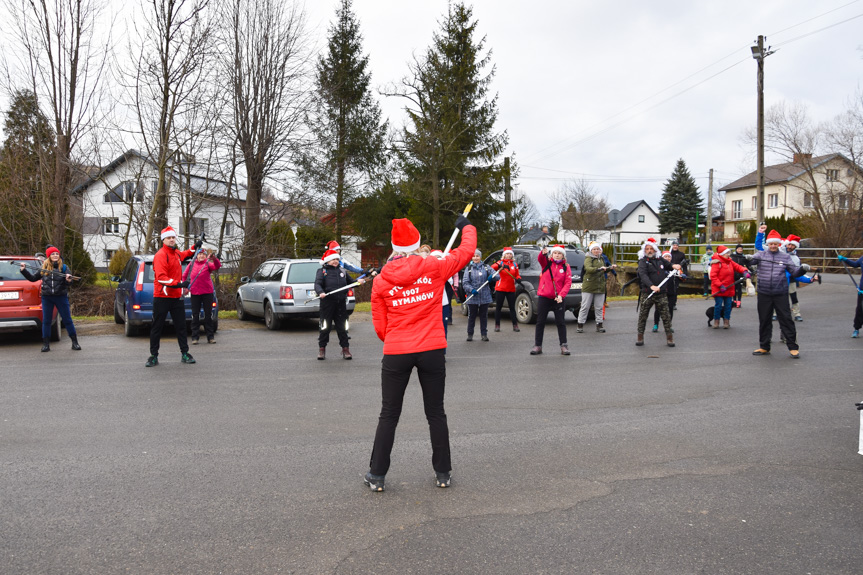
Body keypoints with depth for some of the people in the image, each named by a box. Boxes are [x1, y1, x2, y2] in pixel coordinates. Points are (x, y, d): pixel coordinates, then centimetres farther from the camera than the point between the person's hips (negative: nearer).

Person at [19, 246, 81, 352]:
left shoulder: (64, 267, 2)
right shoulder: (43, 268, 7)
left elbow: (68, 281, -4)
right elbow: (33, 278, 16)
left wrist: (68, 280, -26)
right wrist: (24, 270, 8)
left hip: (61, 296, -2)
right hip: (47, 297, 2)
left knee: (67, 319, 1)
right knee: (46, 321, 5)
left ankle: (74, 342, 7)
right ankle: (46, 344, 12)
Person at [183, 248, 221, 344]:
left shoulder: (208, 264, 0)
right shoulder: (191, 264, 6)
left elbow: (217, 266, -20)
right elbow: (185, 276, 15)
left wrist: (214, 258, -38)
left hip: (207, 292, -1)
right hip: (195, 293, 1)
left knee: (208, 315, 5)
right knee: (195, 315, 5)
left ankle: (210, 337, 12)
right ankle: (194, 337, 9)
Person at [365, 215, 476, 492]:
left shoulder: (380, 281, 0)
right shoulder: (434, 267, -5)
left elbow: (380, 327, 4)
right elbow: (466, 251, 7)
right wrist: (466, 227, 26)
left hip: (395, 354, 0)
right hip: (432, 351, 0)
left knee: (389, 415, 11)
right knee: (436, 413, 14)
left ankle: (377, 475, 16)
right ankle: (443, 473, 23)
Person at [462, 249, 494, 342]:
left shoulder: (486, 267, 7)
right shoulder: (468, 268, 4)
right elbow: (465, 282, -3)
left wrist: (492, 277, -21)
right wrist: (471, 290, -20)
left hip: (485, 297, 1)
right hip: (472, 297, -1)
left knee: (484, 316, 7)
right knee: (471, 316, 4)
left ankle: (484, 334, 16)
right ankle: (470, 334, 15)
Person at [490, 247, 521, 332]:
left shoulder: (515, 264, 8)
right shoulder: (500, 263, -1)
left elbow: (517, 275, 16)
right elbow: (492, 268, -19)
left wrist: (518, 279, -8)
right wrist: (500, 266, -37)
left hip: (511, 289, 2)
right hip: (500, 289, -2)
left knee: (512, 307, 4)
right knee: (498, 307, 3)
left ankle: (515, 325, 10)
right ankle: (497, 325, 12)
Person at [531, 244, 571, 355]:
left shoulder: (566, 267, 3)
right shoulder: (546, 262, 3)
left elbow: (568, 283, -3)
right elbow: (540, 259, -20)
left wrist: (561, 295, -17)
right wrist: (543, 253, -43)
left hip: (558, 299, 0)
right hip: (543, 297, 0)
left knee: (560, 322, 3)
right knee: (540, 322, 4)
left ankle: (564, 345, 11)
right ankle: (537, 346, 13)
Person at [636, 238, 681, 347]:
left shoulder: (660, 260, 12)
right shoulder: (643, 261, -3)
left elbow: (668, 265, 29)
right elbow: (643, 275, -20)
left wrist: (674, 266, 2)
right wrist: (651, 286, -35)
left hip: (662, 293, 3)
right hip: (647, 293, -3)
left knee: (666, 315, 2)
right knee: (643, 315, 2)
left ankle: (669, 337, 10)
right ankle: (640, 337, 12)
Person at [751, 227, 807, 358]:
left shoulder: (785, 257, 8)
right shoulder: (761, 255, 6)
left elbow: (794, 272, 6)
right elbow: (752, 260, -10)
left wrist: (802, 269, -14)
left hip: (781, 294, -1)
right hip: (764, 294, 1)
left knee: (786, 319, -2)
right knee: (764, 321, 9)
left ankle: (793, 347, 8)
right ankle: (764, 347, 21)